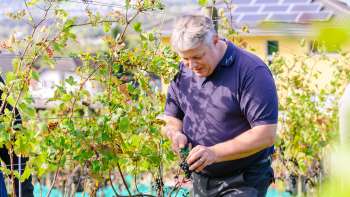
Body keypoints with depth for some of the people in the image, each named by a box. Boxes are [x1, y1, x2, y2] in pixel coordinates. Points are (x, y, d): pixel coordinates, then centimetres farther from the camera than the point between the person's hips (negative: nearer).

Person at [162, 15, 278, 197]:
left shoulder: (252, 71, -16)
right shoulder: (183, 71, 4)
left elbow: (266, 134, -21)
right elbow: (172, 117, 15)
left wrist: (215, 153, -28)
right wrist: (175, 133, -9)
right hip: (200, 180, 6)